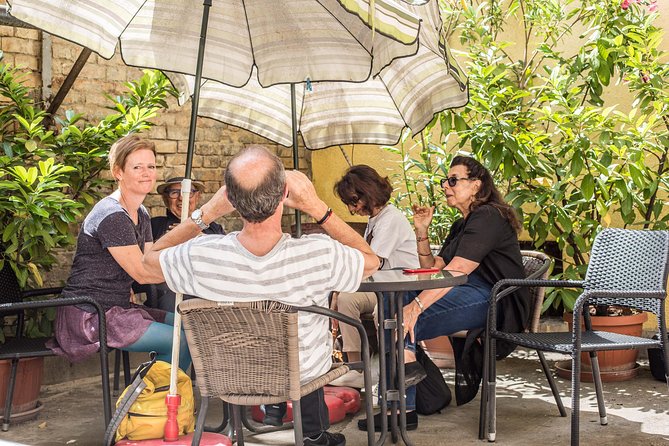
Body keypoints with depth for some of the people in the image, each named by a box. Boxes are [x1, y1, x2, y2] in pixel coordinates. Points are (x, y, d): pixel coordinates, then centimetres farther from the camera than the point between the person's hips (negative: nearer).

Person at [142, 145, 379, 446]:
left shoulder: (201, 257, -31)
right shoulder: (319, 255, -35)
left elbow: (150, 257, -6)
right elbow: (371, 260, -10)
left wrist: (207, 213, -13)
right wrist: (318, 208, -17)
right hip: (305, 374, -1)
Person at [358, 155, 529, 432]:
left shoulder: (488, 217, -10)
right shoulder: (460, 226, 23)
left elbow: (455, 271, -23)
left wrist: (416, 306, -32)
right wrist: (422, 232, 7)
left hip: (494, 303, -10)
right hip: (469, 296, 10)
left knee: (406, 322, -26)